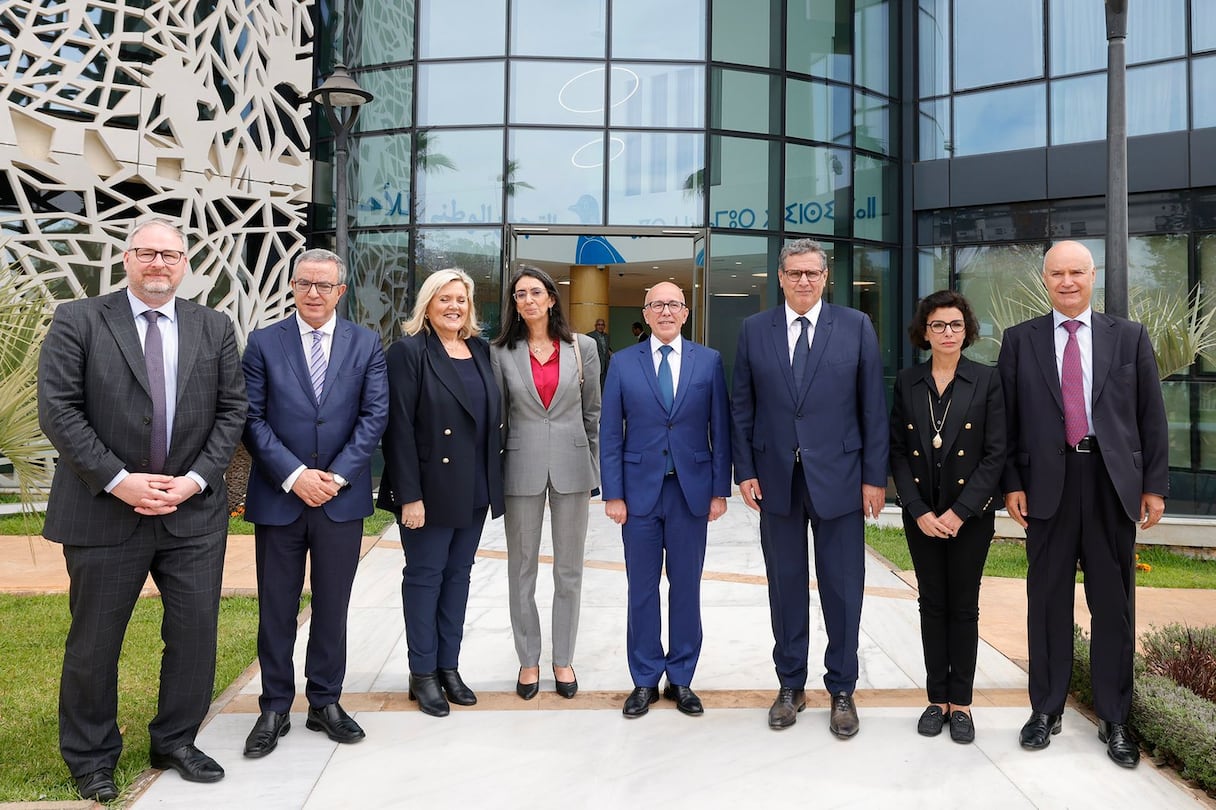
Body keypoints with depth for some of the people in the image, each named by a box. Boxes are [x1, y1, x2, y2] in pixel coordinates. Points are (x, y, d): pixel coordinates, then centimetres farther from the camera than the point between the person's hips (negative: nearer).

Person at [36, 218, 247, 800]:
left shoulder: (214, 328, 7)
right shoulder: (78, 320, -1)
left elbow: (231, 410, 4)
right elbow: (58, 409, -7)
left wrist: (194, 479, -8)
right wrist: (118, 481, -15)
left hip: (193, 511, 3)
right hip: (103, 511, -2)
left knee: (195, 635, 8)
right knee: (93, 642, 10)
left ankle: (175, 743, 29)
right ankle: (90, 757, 30)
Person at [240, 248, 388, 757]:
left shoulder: (366, 344, 3)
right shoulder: (264, 343, 1)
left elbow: (375, 415, -2)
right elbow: (253, 419, -3)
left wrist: (336, 476, -11)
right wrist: (294, 476, -13)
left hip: (341, 497, 1)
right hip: (278, 497, 0)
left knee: (333, 607, 11)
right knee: (276, 610, 8)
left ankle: (326, 702, 25)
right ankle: (275, 709, 23)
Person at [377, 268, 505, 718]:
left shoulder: (481, 351, 9)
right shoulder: (409, 352, -8)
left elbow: (493, 417, 11)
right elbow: (399, 427, -13)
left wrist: (493, 483, 5)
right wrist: (409, 495, -17)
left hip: (475, 489, 6)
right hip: (431, 488, -6)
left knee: (458, 574, 13)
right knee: (425, 575, 6)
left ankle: (449, 666, 26)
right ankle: (423, 674, 19)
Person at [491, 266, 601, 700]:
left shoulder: (582, 348, 2)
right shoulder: (501, 352, 0)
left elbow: (593, 411, 6)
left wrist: (596, 466, 5)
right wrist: (493, 470, 2)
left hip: (571, 466, 1)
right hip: (522, 467, 0)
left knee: (569, 570, 9)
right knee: (522, 570, 8)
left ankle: (563, 659, 24)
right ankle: (528, 660, 23)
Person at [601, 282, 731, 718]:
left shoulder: (709, 361, 2)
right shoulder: (623, 362, 2)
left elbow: (721, 429, 2)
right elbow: (610, 434, 1)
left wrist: (720, 490, -2)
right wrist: (612, 494, -4)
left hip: (691, 490, 0)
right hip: (640, 490, 0)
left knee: (686, 587, 9)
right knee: (642, 589, 8)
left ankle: (681, 679, 23)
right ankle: (645, 680, 21)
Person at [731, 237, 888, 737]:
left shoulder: (856, 327, 1)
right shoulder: (754, 330, 5)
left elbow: (873, 407, 0)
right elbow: (742, 408, 6)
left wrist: (875, 476, -4)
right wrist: (745, 471, 0)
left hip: (839, 479, -1)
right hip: (776, 480, 1)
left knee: (842, 589, 6)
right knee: (785, 587, 11)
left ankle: (842, 690, 23)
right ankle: (791, 686, 27)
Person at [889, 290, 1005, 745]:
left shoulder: (987, 382, -3)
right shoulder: (907, 383, 3)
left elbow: (995, 454, -6)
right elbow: (898, 452, 1)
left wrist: (960, 512, -13)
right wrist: (920, 512, -9)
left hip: (971, 514, -2)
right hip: (921, 515, 2)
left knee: (964, 607, 6)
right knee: (932, 605, 9)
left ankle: (961, 702, 17)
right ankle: (937, 698, 20)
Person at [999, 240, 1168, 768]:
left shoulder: (1130, 337, 7)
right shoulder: (1020, 340, 5)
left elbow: (1151, 417, 5)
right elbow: (1007, 418, 3)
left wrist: (1154, 485, 1)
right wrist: (1012, 482, -3)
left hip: (1112, 482, 1)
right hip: (1047, 483, 0)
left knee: (1114, 602, 8)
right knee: (1047, 600, 8)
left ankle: (1114, 719, 21)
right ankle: (1046, 709, 22)